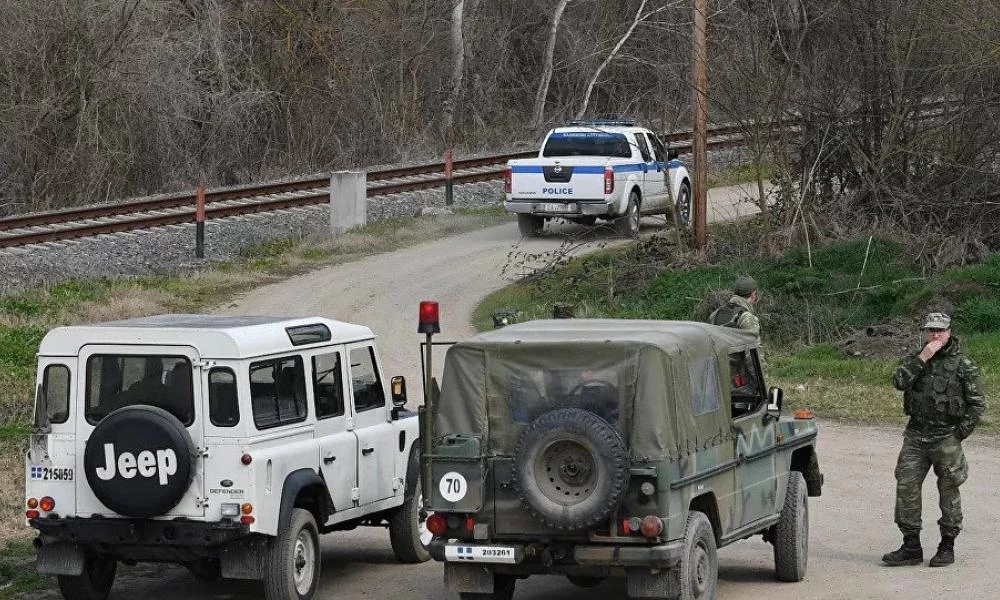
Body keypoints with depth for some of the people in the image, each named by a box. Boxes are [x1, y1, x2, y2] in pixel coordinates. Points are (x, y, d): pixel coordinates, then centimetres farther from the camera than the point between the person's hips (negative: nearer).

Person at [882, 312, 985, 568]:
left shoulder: (963, 365, -2)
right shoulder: (915, 360, 8)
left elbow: (977, 404, -1)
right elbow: (899, 382, -10)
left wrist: (960, 433, -7)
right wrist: (922, 359, -16)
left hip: (946, 439, -3)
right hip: (915, 437, 3)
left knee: (948, 491, 3)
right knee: (906, 487, -2)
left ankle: (947, 546, 13)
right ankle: (911, 546, 5)